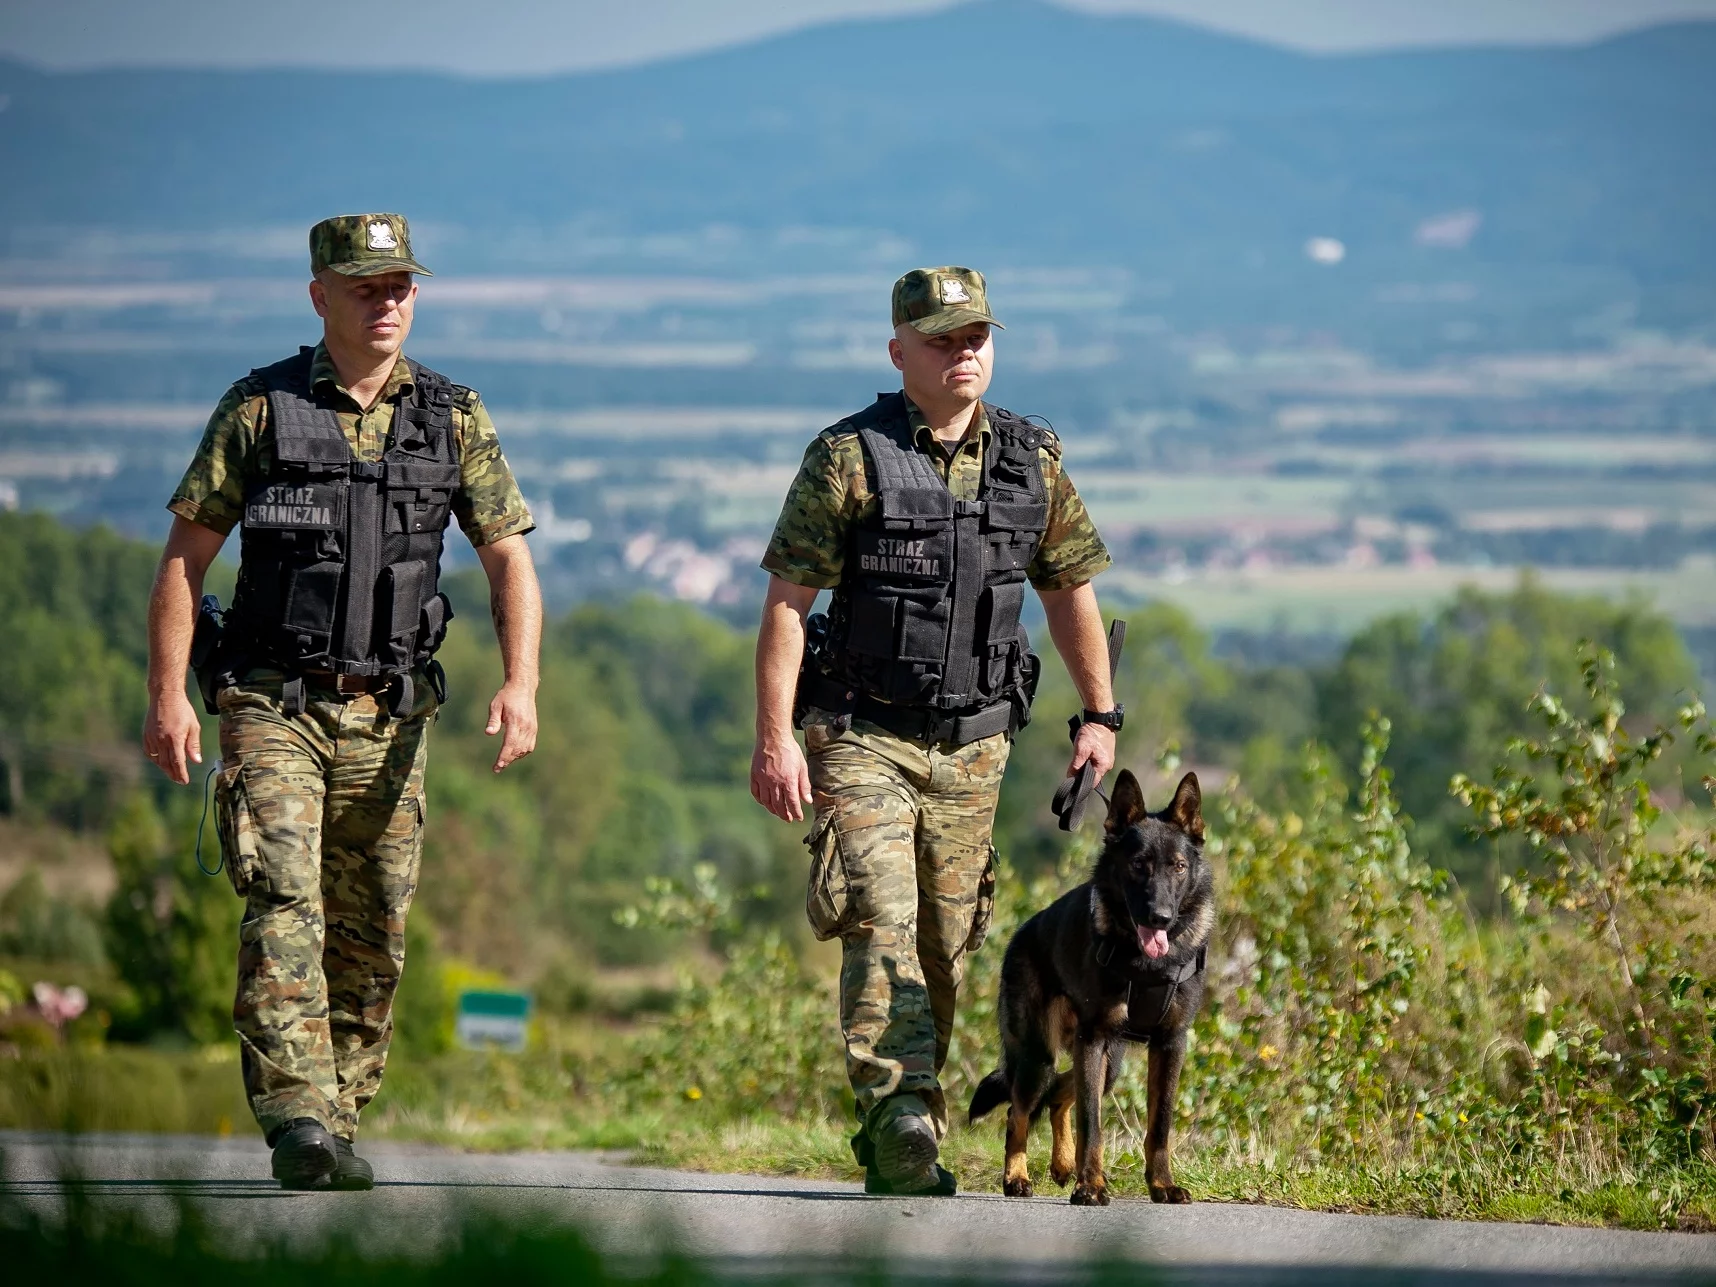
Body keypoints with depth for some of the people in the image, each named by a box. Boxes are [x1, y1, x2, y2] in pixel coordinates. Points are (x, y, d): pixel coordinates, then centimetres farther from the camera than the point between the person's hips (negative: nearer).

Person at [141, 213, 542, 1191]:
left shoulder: (454, 419, 6)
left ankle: (338, 1133, 16)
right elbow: (186, 555, 1)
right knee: (284, 908, -17)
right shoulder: (259, 408, 0)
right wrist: (169, 696, -8)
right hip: (274, 708, -3)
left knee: (372, 939, 5)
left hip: (387, 717, 3)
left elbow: (511, 561, 2)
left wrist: (522, 683, -15)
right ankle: (298, 1124, -25)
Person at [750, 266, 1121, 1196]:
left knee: (944, 948, 6)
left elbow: (1068, 587, 18)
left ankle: (895, 1145, 17)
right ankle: (899, 1119, -25)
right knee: (882, 926, -18)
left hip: (972, 746, 4)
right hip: (863, 739, -4)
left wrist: (1099, 716, 14)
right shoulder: (848, 458, -6)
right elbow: (787, 601, -8)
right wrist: (774, 738, -14)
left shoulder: (1032, 460, 6)